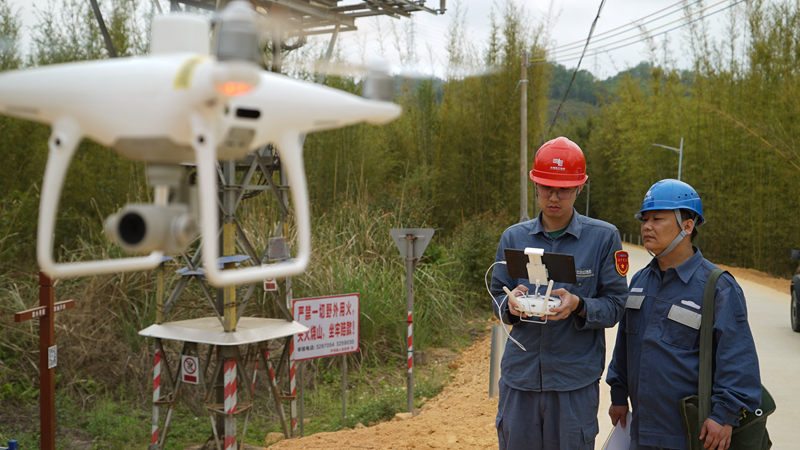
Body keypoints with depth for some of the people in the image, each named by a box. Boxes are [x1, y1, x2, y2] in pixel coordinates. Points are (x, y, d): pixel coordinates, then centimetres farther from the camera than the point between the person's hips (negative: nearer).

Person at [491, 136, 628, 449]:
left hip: (575, 379, -2)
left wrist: (578, 306, -22)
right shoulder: (513, 237, 7)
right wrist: (510, 303, -14)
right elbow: (497, 298, 10)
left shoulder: (604, 237, -1)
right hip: (519, 374, 3)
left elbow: (614, 306, -2)